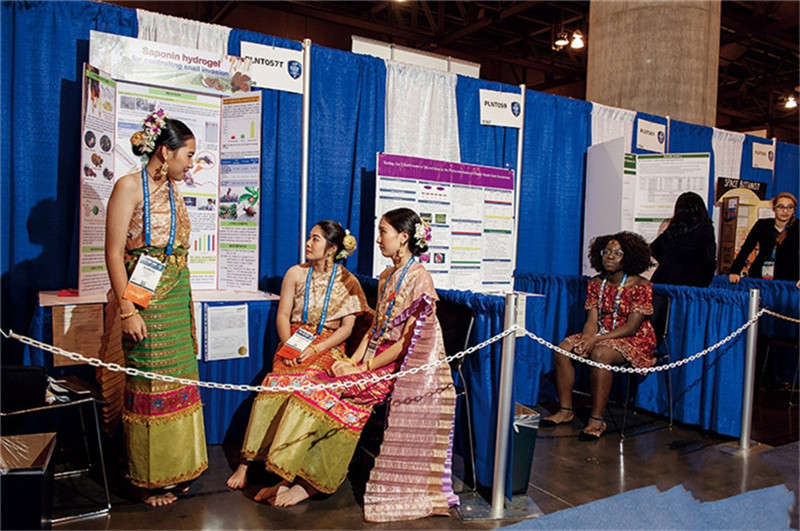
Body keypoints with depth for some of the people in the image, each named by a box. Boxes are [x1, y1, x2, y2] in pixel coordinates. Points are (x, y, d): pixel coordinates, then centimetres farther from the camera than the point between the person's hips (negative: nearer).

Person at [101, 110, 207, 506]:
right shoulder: (130, 186, -10)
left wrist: (183, 302, 17)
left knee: (178, 381, 11)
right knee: (149, 388, 2)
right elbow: (114, 253, -14)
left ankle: (175, 467, 25)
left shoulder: (173, 190, 12)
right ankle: (149, 478, 17)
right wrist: (127, 309, -19)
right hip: (143, 301, -7)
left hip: (177, 299, 7)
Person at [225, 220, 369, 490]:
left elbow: (347, 328, -1)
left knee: (300, 384, -31)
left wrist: (314, 349, -14)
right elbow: (282, 316, 8)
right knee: (278, 383, -28)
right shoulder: (296, 273, 10)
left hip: (328, 346, -2)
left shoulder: (347, 282, 3)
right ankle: (247, 460, -25)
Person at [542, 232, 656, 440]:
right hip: (602, 335, 6)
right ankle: (566, 410, -8)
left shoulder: (641, 286, -12)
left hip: (634, 340, -6)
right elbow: (592, 320, 1)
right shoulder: (596, 283, 5)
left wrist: (596, 339, -26)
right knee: (563, 349, -17)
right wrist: (586, 339, -22)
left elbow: (632, 327, -18)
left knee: (600, 354, -35)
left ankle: (596, 420, -25)